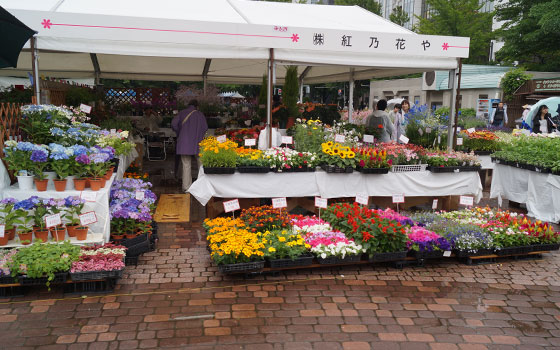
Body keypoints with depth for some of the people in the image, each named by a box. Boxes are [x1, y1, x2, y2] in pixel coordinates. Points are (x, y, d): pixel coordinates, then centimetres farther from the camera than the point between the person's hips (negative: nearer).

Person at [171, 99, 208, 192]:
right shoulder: (200, 114, 5)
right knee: (201, 165, 9)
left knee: (186, 165, 4)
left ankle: (186, 187, 5)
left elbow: (174, 123, -5)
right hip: (197, 143, -1)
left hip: (184, 143, 1)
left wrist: (179, 134, 9)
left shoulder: (182, 113, 6)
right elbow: (205, 128, -2)